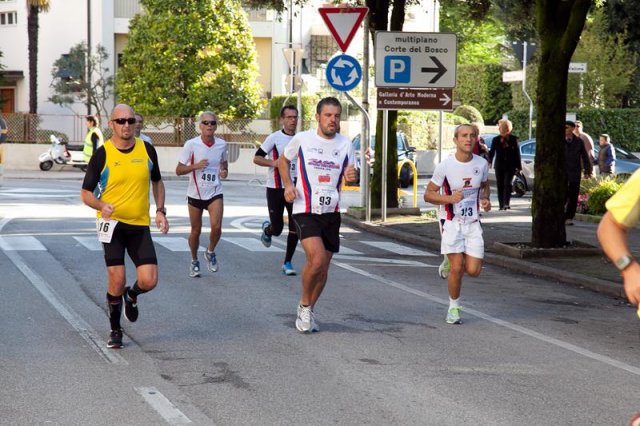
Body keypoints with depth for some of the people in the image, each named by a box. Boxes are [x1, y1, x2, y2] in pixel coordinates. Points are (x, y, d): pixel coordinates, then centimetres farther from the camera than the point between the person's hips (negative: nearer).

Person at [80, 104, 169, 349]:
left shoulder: (146, 150, 3)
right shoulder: (102, 154, -6)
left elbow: (157, 182, 19)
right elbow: (86, 193, -2)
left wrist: (160, 211, 7)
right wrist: (102, 206, -22)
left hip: (140, 225, 3)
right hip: (113, 223, -3)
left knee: (149, 281, -7)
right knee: (117, 281, -8)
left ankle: (131, 296, 31)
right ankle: (115, 331, 15)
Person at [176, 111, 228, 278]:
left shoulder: (222, 144, -2)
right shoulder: (191, 144, -11)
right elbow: (179, 170, -8)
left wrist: (224, 171, -4)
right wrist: (195, 166, -24)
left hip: (215, 193, 1)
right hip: (195, 194, -1)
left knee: (216, 227, -17)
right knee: (196, 230, 7)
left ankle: (210, 252, 13)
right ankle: (194, 262, 30)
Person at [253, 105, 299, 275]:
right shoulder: (274, 138, -7)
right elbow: (256, 158, -6)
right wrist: (273, 162, -21)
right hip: (275, 189, -4)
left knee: (295, 228, -4)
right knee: (277, 229, -1)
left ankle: (287, 263, 8)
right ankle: (267, 228, 37)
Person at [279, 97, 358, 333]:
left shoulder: (345, 144, 5)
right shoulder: (302, 139, -3)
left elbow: (350, 175, 14)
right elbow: (283, 161, 14)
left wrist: (351, 177, -11)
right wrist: (288, 185, -3)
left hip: (331, 213, 4)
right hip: (305, 211, -4)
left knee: (323, 268, 8)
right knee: (317, 259, -22)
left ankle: (308, 311, 28)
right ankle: (304, 305, 1)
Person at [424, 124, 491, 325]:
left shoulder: (481, 164, -1)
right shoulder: (445, 165, -11)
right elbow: (428, 194, -5)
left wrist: (485, 199, -2)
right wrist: (450, 198, -22)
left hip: (473, 224, 3)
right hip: (453, 223, -3)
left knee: (473, 270, -5)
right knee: (456, 268, -7)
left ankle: (452, 261, 29)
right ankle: (454, 308, 14)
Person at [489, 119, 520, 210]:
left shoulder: (513, 139, 3)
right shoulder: (496, 140, 7)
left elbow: (517, 154, 4)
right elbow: (492, 152, 8)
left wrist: (518, 167, 1)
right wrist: (489, 161, -8)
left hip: (510, 166, -2)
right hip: (499, 166, 2)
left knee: (507, 184, -13)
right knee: (500, 186, 3)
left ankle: (506, 203, -15)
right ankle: (501, 205, 9)